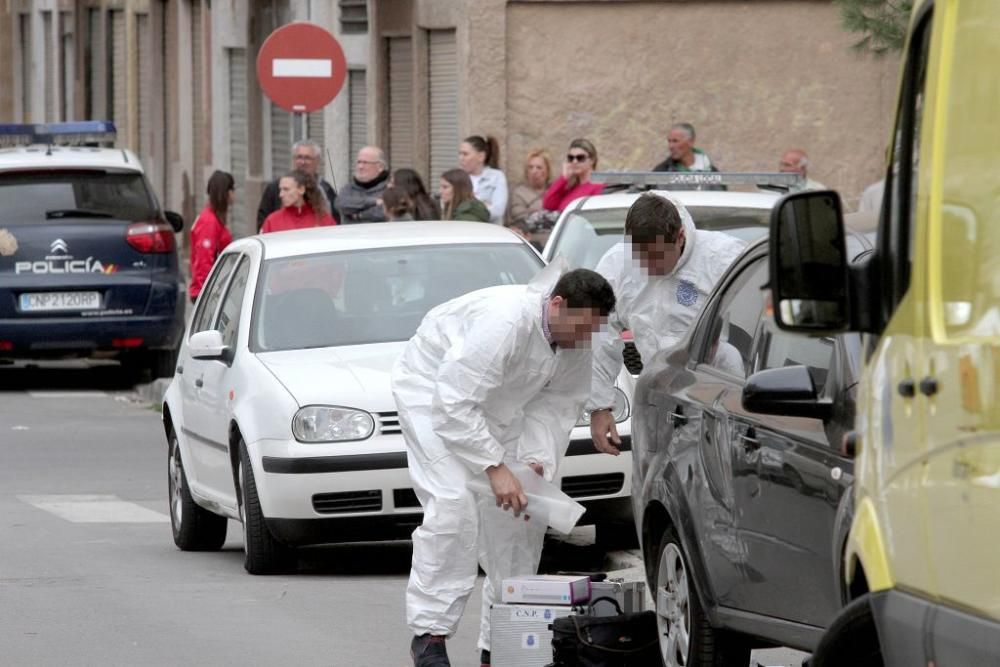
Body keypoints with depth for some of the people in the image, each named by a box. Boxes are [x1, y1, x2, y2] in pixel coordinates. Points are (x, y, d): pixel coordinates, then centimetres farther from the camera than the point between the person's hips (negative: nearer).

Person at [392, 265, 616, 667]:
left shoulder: (577, 342, -14)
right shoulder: (504, 322, -39)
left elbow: (555, 405, -6)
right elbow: (452, 405, -38)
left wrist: (537, 460, -22)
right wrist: (494, 468, -38)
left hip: (498, 407, 8)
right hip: (433, 388, -8)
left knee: (521, 516, 0)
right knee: (452, 505, -24)